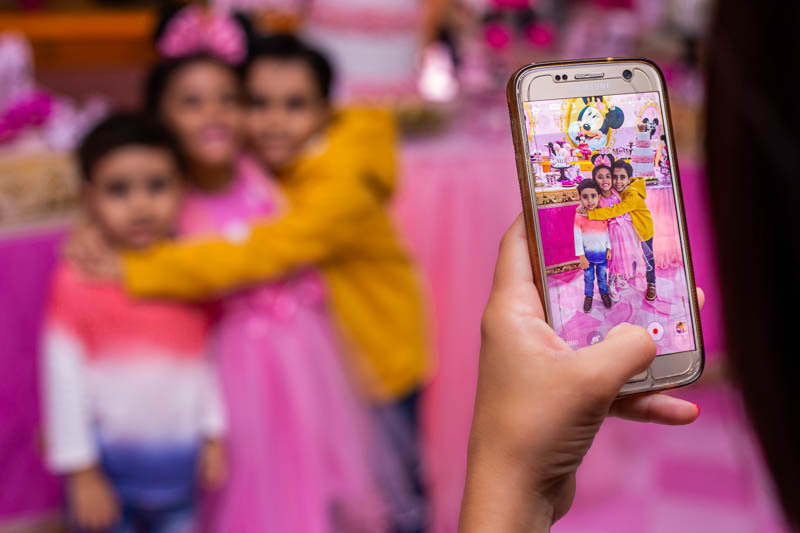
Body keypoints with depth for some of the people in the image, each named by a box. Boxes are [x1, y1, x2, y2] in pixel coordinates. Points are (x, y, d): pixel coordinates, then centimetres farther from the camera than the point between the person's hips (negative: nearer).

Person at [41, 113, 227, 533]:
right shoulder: (77, 282, -15)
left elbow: (211, 362, 6)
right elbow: (63, 377, -12)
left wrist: (214, 435, 9)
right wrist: (81, 471, -10)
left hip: (179, 465, 4)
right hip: (109, 466, -4)